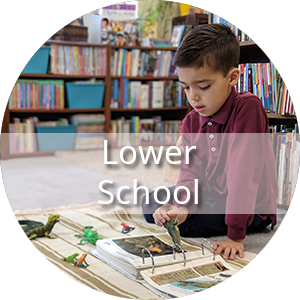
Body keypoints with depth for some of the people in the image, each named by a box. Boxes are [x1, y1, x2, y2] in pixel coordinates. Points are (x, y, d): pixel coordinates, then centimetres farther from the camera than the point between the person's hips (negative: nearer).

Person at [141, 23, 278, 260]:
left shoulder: (248, 108, -27)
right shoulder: (191, 121, -3)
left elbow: (243, 172, -32)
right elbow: (191, 171, -6)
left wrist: (235, 236, -33)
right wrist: (180, 205, -28)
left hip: (251, 209, -7)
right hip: (209, 195, 7)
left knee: (183, 223, -23)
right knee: (151, 204, 5)